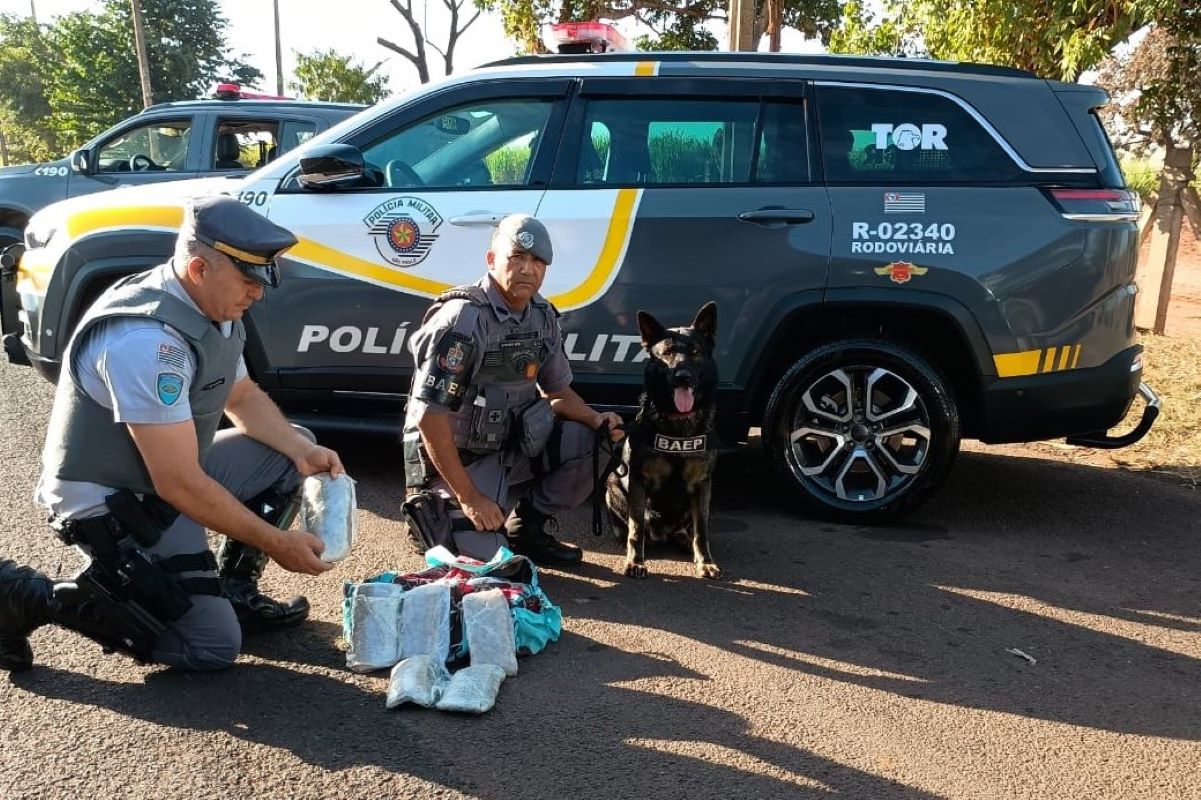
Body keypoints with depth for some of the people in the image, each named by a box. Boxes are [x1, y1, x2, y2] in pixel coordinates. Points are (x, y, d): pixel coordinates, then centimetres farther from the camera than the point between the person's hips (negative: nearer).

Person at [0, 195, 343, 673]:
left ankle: (232, 591, 15)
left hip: (167, 476, 9)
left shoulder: (213, 307, -3)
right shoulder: (147, 340, -31)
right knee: (212, 647, -10)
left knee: (290, 453, 7)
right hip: (108, 502, -9)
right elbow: (179, 484, -30)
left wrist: (303, 450, -5)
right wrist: (276, 542, -20)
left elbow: (243, 396, 14)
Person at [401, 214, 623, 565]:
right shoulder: (463, 319, -23)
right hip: (453, 457, -7)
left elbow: (556, 392, 13)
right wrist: (468, 497, -24)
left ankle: (526, 528, 8)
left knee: (590, 442, -10)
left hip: (511, 447, 7)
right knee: (485, 557, -21)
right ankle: (431, 509, 12)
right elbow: (430, 415, -25)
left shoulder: (543, 317, 0)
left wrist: (596, 419, -9)